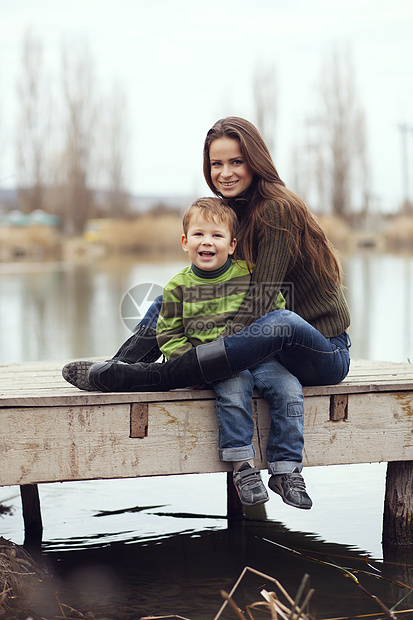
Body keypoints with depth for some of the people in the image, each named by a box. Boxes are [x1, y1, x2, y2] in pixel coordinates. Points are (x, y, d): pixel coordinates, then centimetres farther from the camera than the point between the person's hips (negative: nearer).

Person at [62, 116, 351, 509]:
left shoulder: (278, 210, -17)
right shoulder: (228, 213, 9)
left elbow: (261, 297, -24)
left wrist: (222, 346, -34)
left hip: (326, 352, -10)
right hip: (279, 353, 10)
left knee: (282, 323, -41)